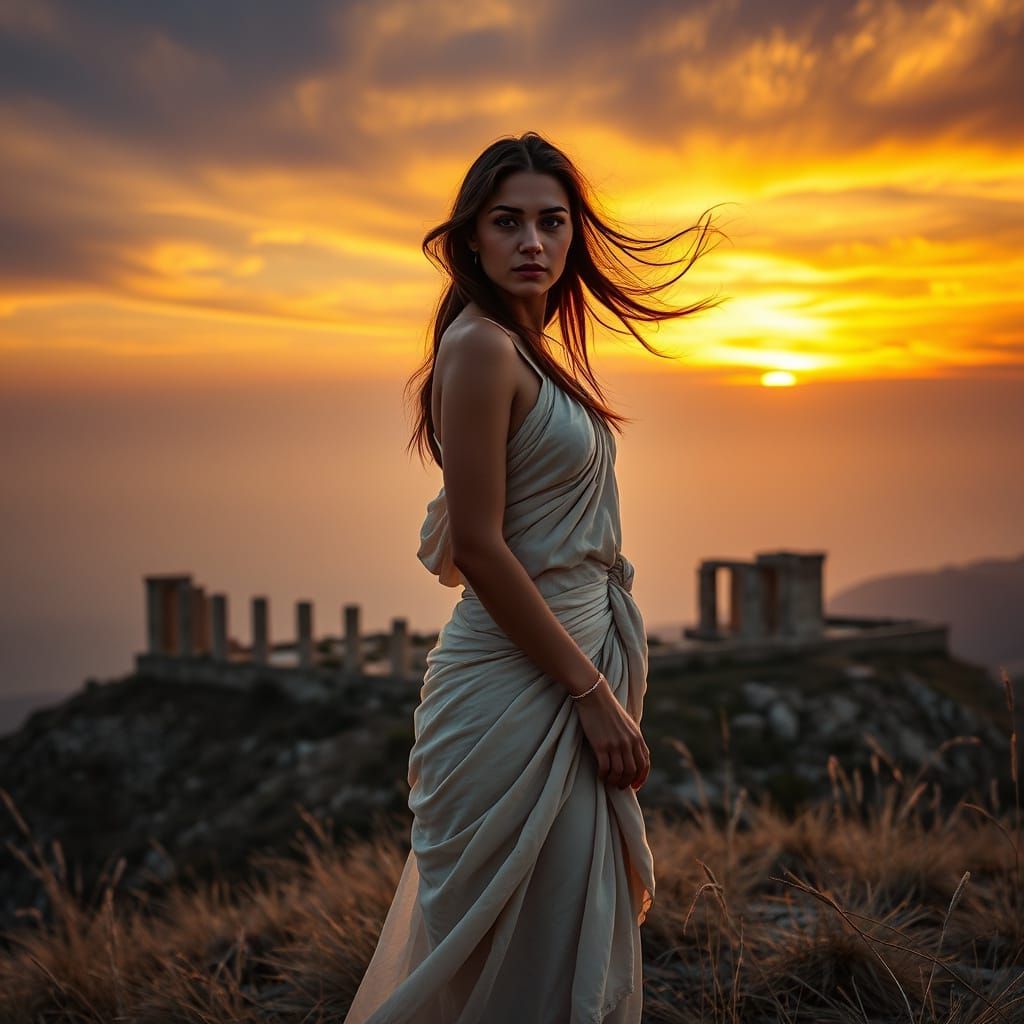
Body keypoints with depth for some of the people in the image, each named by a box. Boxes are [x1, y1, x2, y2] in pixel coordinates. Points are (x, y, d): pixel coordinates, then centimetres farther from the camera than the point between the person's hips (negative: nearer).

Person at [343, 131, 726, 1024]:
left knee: (569, 941, 20)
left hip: (565, 669, 10)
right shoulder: (480, 346, -15)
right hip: (516, 690, -10)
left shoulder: (527, 348, 13)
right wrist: (593, 694, -17)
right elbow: (480, 549, -20)